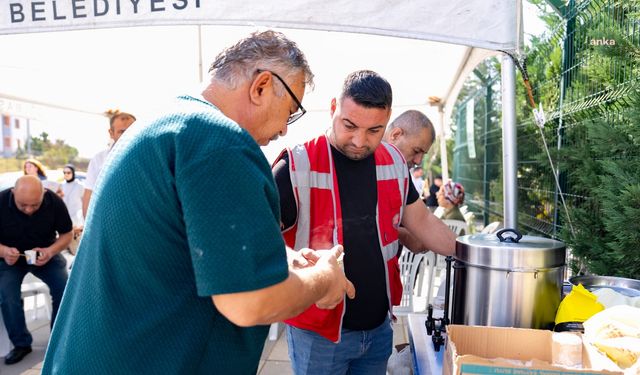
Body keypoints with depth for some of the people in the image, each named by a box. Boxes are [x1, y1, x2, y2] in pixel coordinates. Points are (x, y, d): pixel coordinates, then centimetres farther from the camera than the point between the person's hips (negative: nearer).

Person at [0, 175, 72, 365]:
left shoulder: (54, 202, -23)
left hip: (45, 253, 0)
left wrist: (51, 251, -28)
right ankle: (21, 343, 3)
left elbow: (66, 234, -8)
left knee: (64, 290, -17)